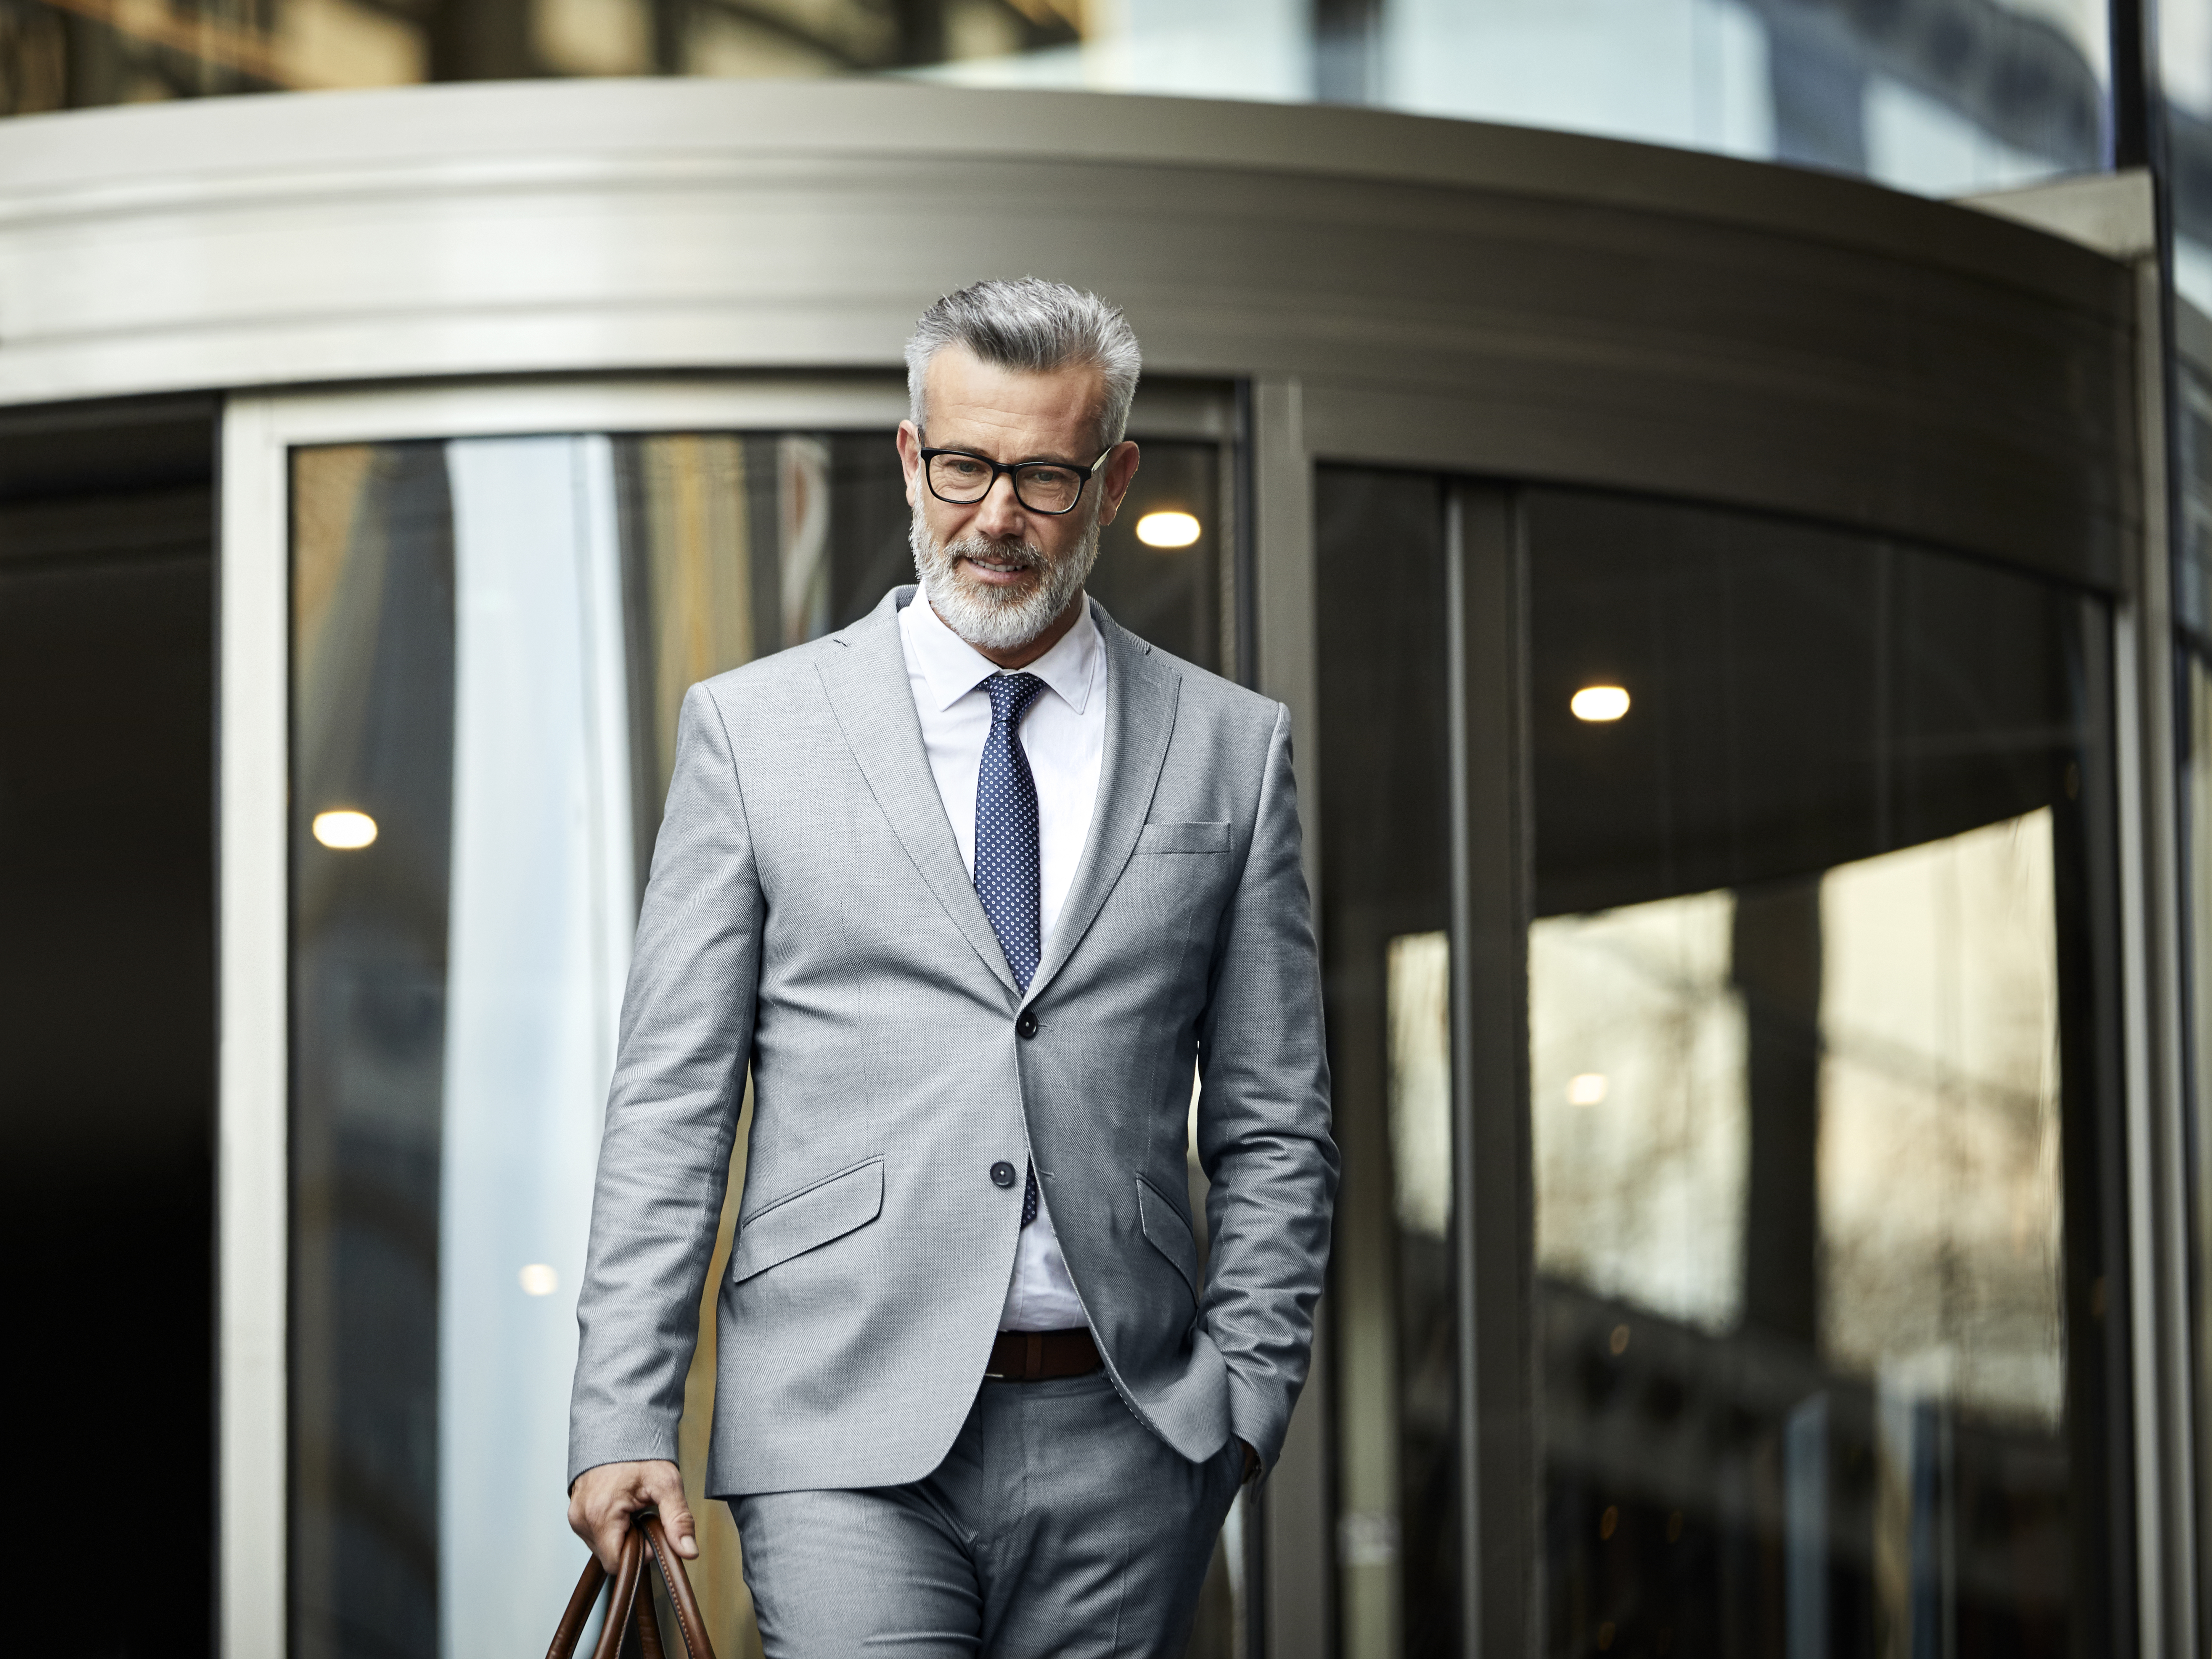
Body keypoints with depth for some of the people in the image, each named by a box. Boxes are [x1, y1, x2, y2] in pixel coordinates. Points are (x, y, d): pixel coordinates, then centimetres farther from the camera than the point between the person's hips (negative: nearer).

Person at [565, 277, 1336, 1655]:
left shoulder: (1230, 750, 10)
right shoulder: (752, 729, 6)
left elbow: (1275, 1127, 12)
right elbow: (670, 1109, 3)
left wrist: (1246, 1390, 1)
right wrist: (624, 1421, -3)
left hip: (1122, 1439, 2)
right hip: (851, 1433, -2)